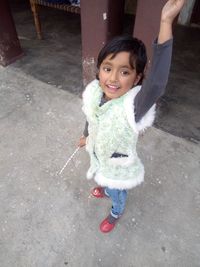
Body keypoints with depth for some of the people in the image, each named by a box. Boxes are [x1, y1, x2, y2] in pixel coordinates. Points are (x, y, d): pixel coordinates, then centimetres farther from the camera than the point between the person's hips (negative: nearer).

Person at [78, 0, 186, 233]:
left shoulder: (133, 106, -39)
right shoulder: (94, 92, -21)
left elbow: (156, 85, -62)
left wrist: (166, 23, -66)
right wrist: (86, 136, 18)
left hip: (118, 168, -4)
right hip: (98, 157, 5)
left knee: (117, 194, 28)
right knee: (103, 180, 38)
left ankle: (115, 214, 63)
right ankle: (105, 189, 74)